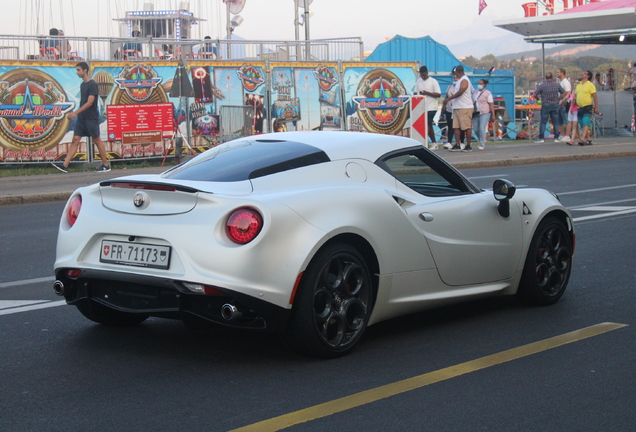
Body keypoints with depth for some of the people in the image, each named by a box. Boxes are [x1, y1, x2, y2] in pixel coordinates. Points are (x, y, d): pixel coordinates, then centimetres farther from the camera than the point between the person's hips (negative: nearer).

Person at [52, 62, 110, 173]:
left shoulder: (92, 85, -12)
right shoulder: (82, 85, 14)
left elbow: (89, 102, -19)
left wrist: (76, 112, -23)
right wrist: (77, 114, 18)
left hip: (91, 118, -8)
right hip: (81, 118, 8)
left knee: (97, 140, 0)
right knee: (75, 140, 0)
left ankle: (106, 165, 11)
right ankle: (65, 165, -7)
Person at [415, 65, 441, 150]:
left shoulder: (433, 81, -6)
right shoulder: (418, 81, 11)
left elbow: (438, 94, -9)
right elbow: (415, 92, 16)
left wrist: (427, 93, -19)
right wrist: (418, 94, -9)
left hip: (431, 107, -6)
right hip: (421, 107, 6)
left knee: (427, 125, -13)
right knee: (429, 126, 11)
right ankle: (434, 143, 18)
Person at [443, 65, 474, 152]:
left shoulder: (464, 80, -12)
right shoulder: (460, 80, 19)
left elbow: (460, 92, -25)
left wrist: (449, 98, -23)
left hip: (465, 108, -10)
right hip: (457, 108, 10)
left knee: (467, 127, -5)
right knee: (456, 127, 5)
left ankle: (468, 146, -1)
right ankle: (457, 145, 6)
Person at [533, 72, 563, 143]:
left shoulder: (542, 85, -8)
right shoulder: (557, 85, 1)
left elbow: (535, 95, -10)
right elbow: (563, 93, 9)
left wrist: (538, 98, 10)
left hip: (545, 106, -2)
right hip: (555, 105, 2)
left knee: (543, 122, 1)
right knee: (555, 122, 8)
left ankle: (541, 138, -3)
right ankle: (556, 138, 7)